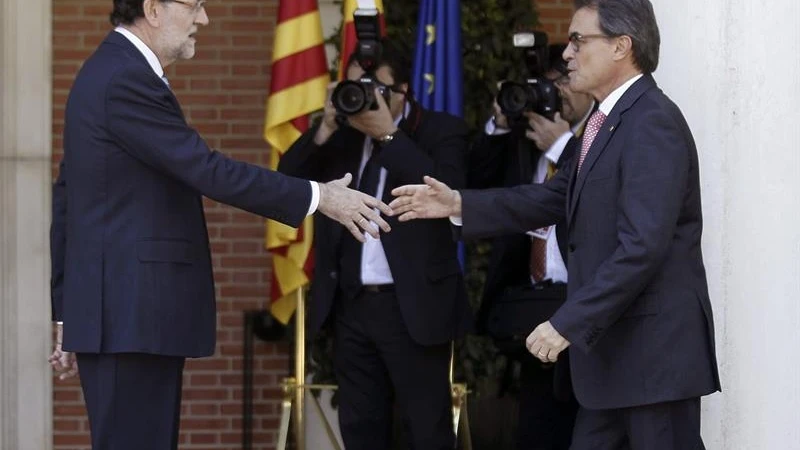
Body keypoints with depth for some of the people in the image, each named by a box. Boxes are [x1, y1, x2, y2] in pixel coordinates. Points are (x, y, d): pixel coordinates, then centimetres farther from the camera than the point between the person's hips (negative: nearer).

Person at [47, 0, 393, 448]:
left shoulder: (109, 74, 17)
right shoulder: (127, 81, -15)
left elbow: (67, 201, 20)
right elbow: (209, 172, -19)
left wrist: (68, 314, 22)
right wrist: (318, 197, -12)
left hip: (121, 314, 10)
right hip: (133, 317, -10)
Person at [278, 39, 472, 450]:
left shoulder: (441, 131, -1)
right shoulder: (341, 136, 12)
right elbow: (287, 179, 3)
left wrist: (388, 134, -18)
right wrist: (326, 128, -9)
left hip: (413, 305, -5)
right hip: (350, 305, 5)